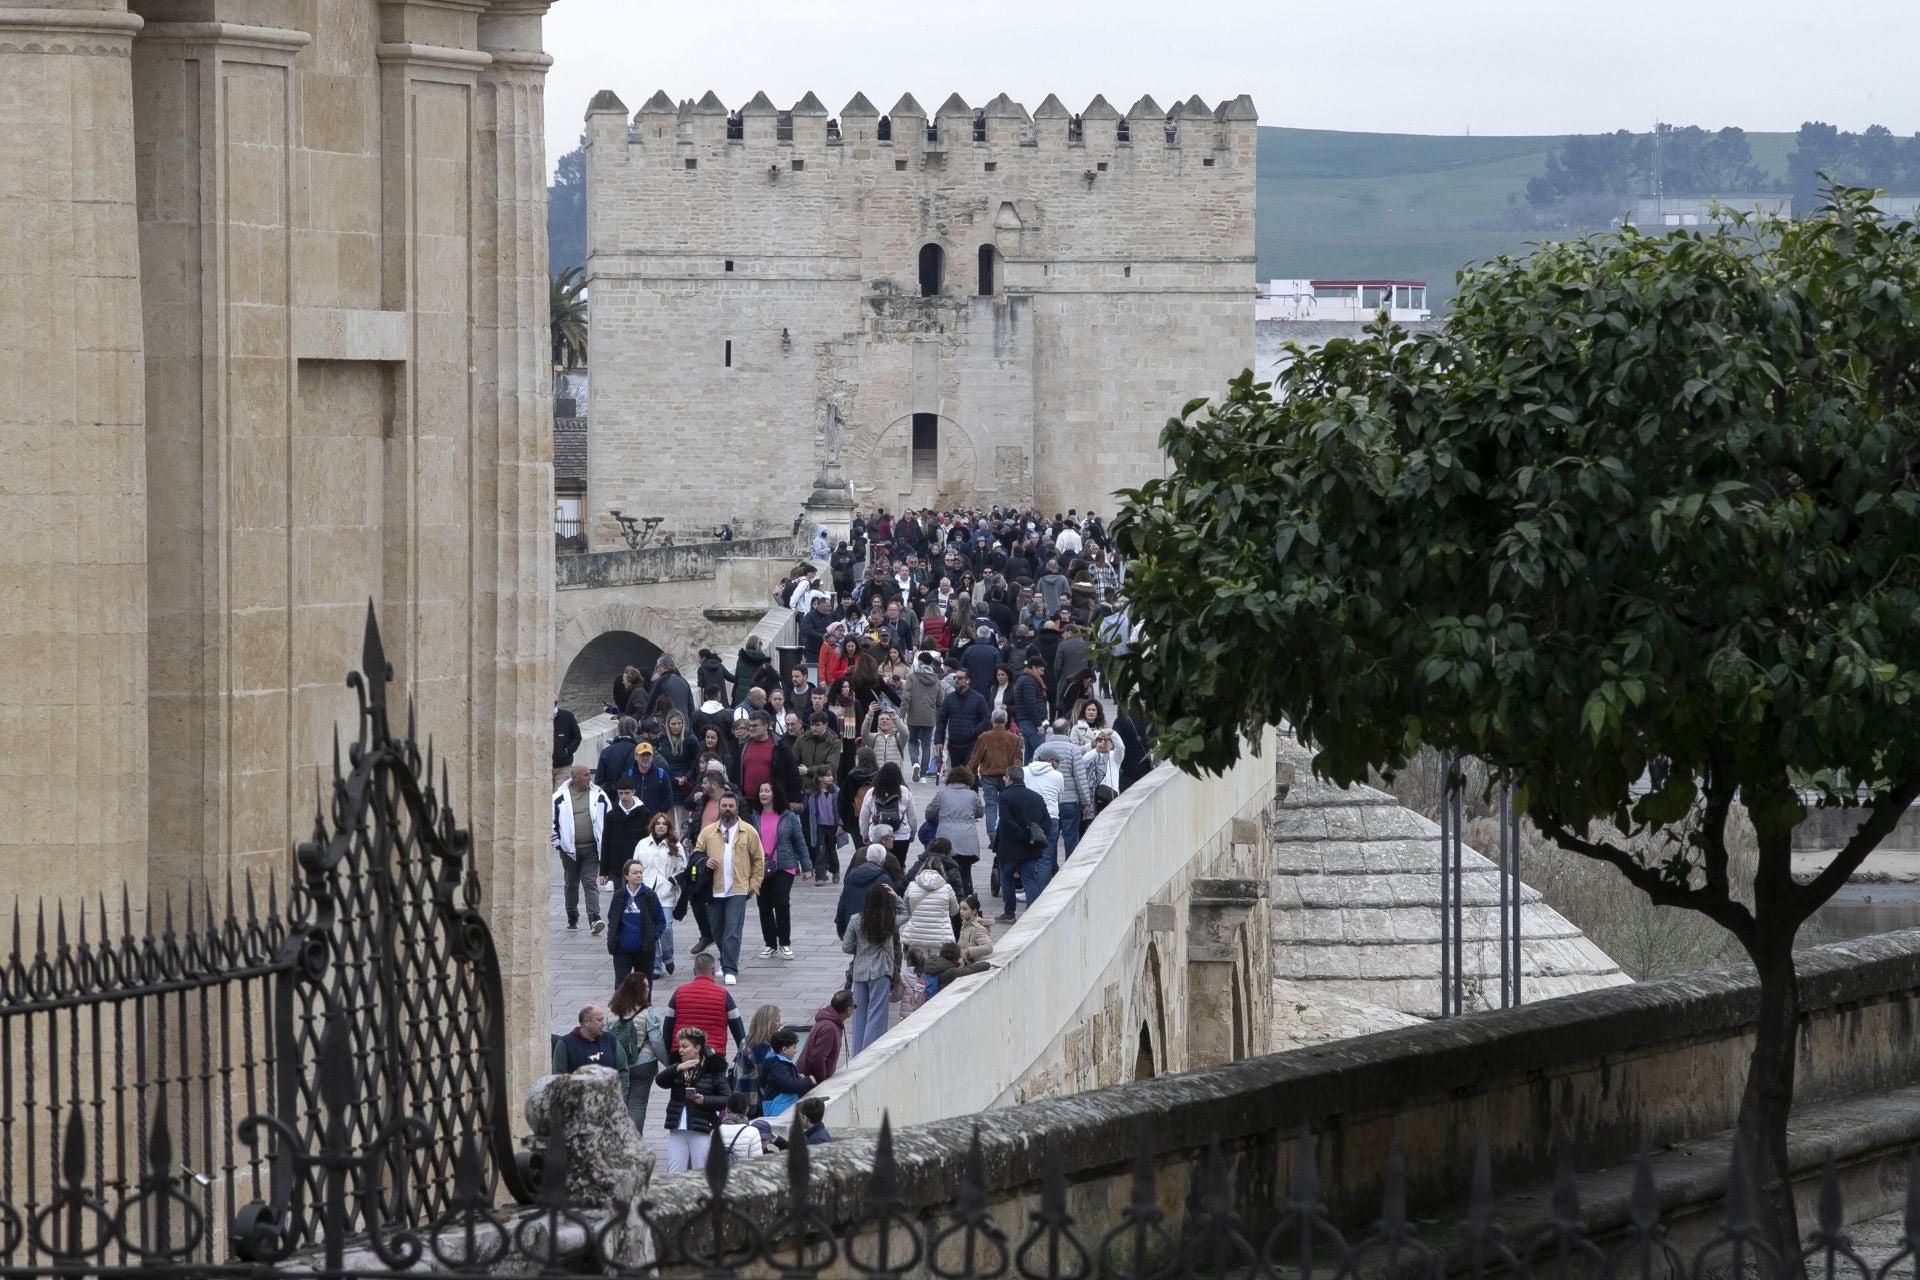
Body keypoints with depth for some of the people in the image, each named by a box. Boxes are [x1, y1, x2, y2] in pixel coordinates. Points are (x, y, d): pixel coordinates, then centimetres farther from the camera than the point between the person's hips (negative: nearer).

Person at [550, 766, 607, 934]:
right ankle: (572, 918, 24)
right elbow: (551, 821, 2)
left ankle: (594, 918, -16)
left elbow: (609, 819, 11)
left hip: (592, 849, 0)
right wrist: (557, 843, -2)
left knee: (591, 883, -8)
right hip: (569, 849, 0)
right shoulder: (560, 797, -2)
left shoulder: (599, 795, 3)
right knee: (571, 884, 11)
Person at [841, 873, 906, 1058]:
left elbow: (846, 947, 2)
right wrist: (895, 896, 10)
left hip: (859, 971, 3)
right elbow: (904, 913, 16)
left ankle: (857, 1052, 18)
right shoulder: (890, 922, -6)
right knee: (876, 1012, 0)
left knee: (860, 1012, 12)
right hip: (880, 972, -3)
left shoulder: (857, 922, -4)